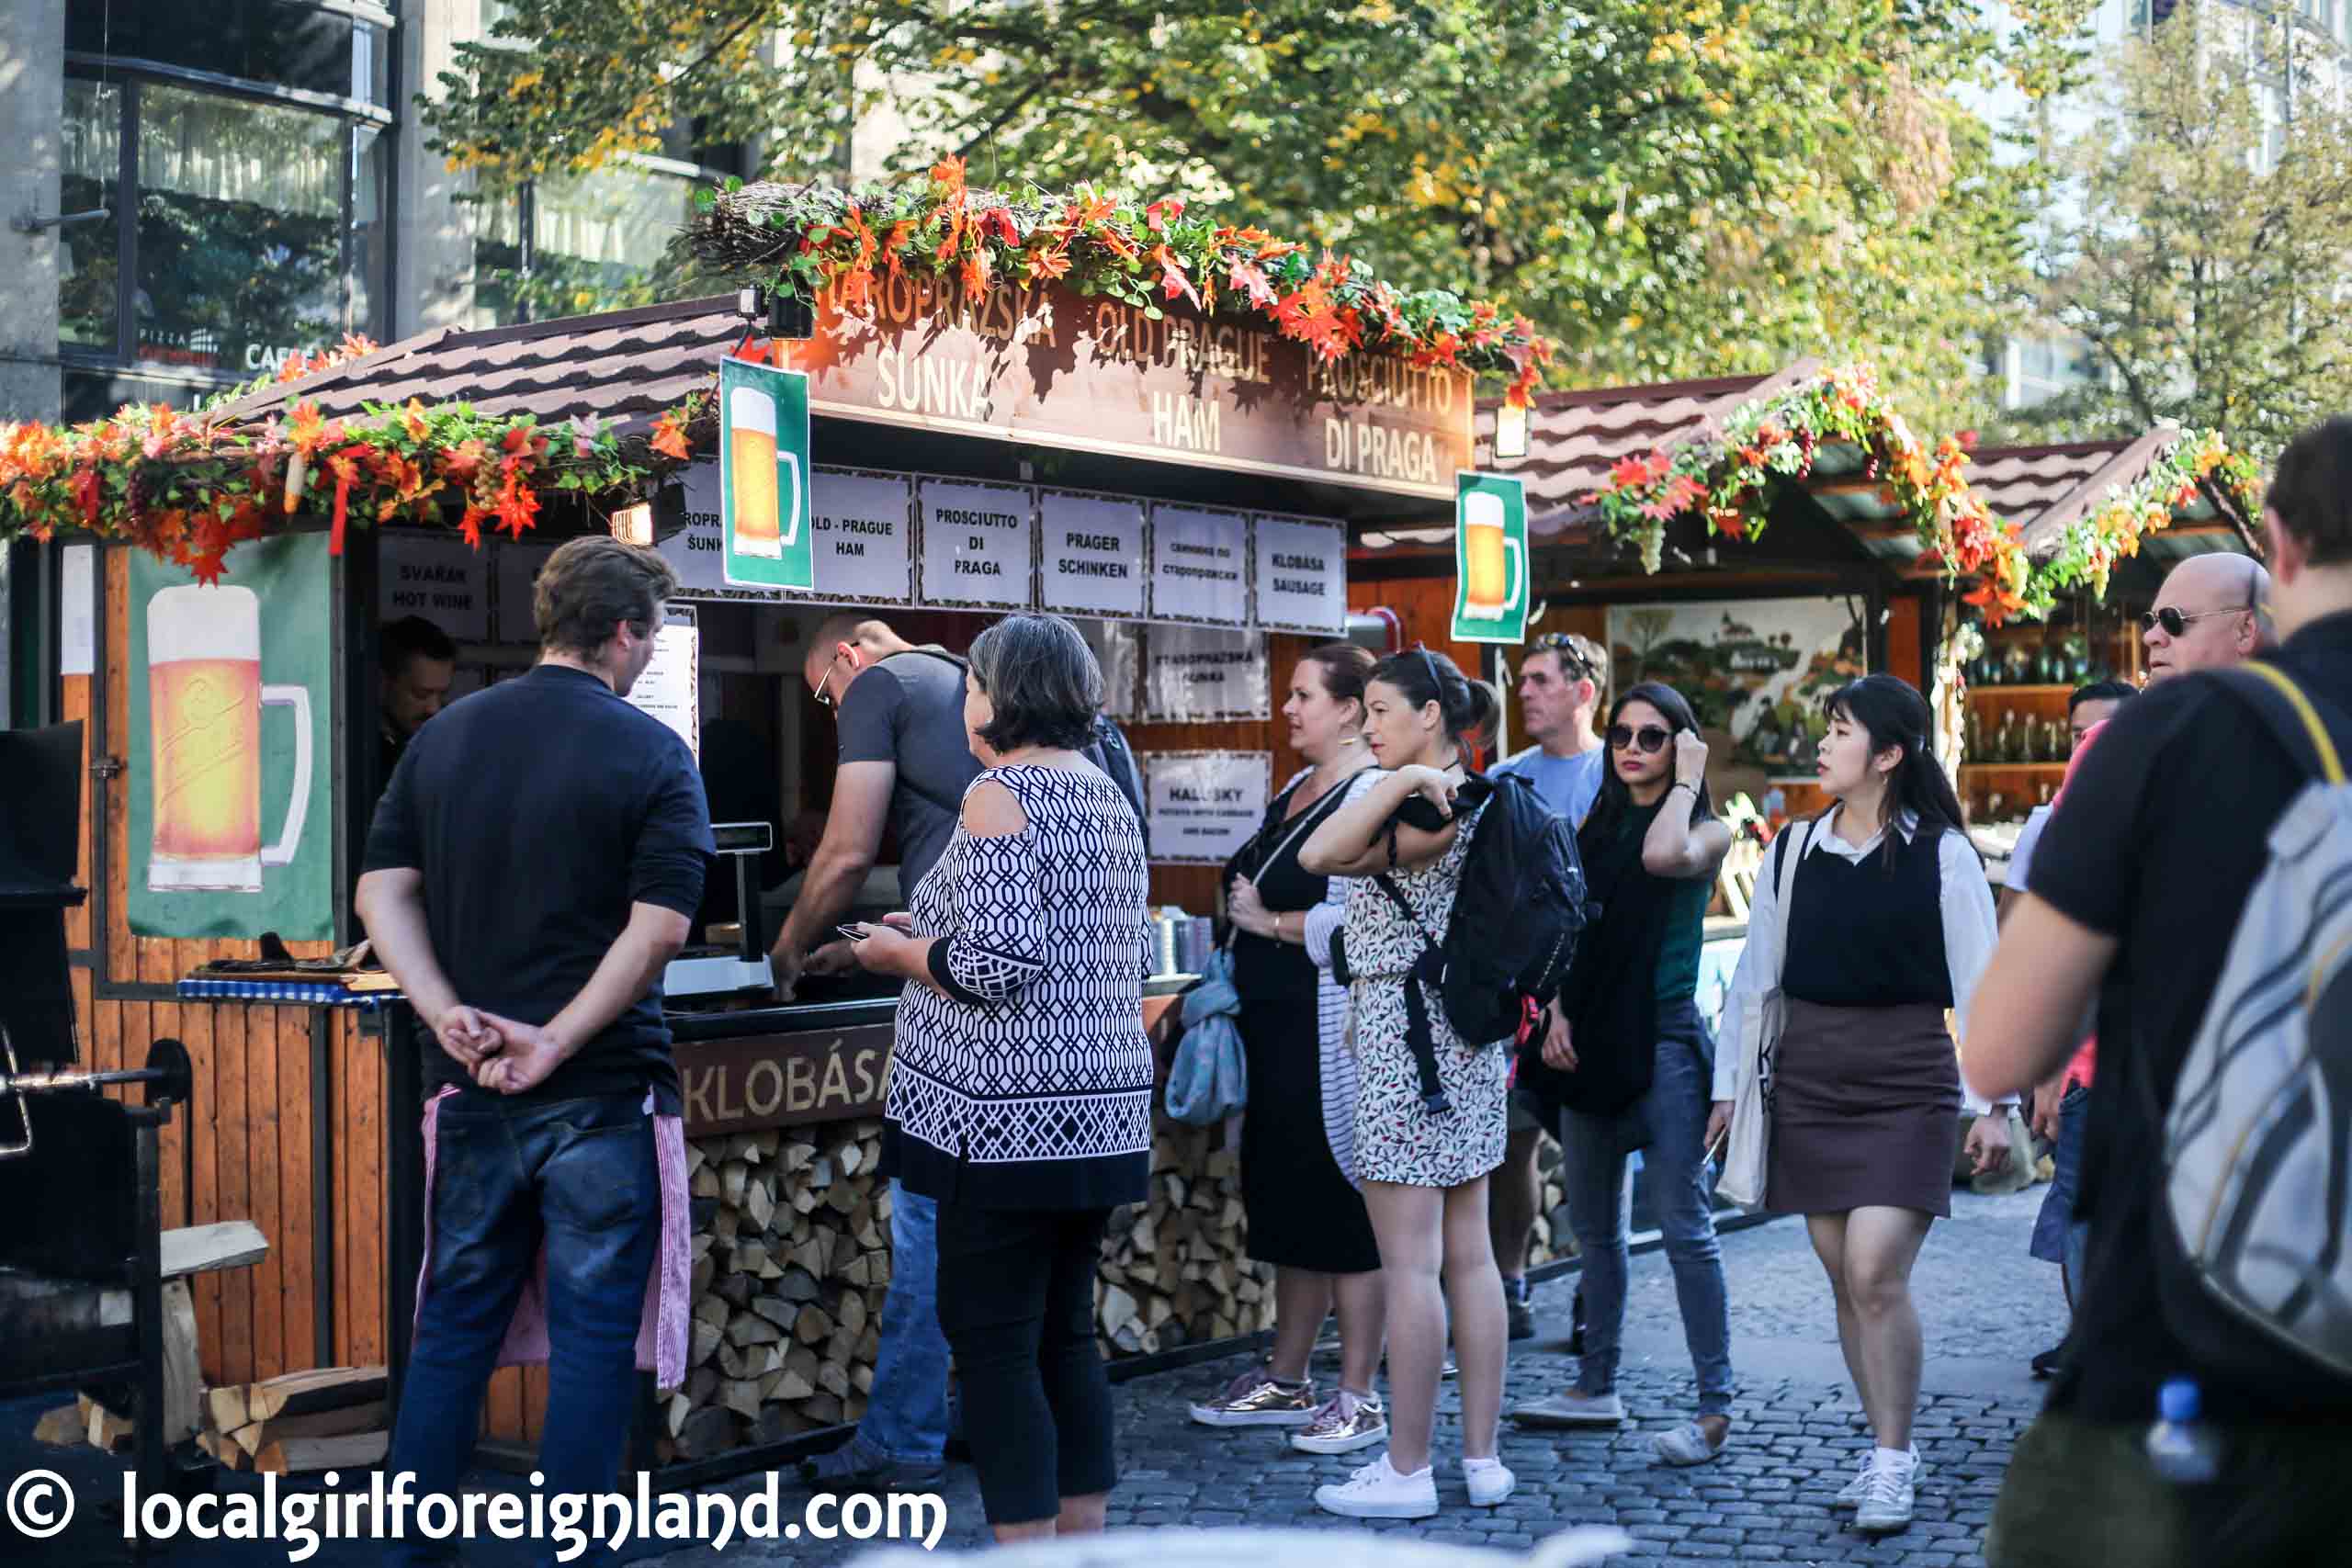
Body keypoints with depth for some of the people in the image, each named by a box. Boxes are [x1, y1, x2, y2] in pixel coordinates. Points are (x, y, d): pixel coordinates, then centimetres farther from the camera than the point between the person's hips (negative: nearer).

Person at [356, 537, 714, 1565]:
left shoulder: (443, 738, 8)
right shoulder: (651, 754, -7)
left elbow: (381, 889, 2)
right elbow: (660, 926, -17)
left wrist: (448, 1015, -7)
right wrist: (556, 1042, -15)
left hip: (471, 1087, 5)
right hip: (601, 1092, -5)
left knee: (454, 1326, 15)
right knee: (591, 1338, 4)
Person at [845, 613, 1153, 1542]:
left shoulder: (1001, 793, -12)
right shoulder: (1109, 797, 14)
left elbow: (994, 964, -20)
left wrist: (898, 952, -2)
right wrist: (936, 932, 20)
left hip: (1011, 1118, -8)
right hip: (1101, 1109, 8)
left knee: (992, 1337, -2)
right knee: (1067, 1332, 14)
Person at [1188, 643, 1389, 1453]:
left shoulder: (1372, 795, -14)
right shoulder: (1296, 791, 15)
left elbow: (1364, 920, -25)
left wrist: (1269, 921, -14)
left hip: (1336, 1035, -10)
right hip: (1277, 1029, 10)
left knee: (1343, 1204, -2)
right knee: (1285, 1198, 16)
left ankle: (1359, 1399, 7)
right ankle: (1287, 1380, 27)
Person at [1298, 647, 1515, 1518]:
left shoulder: (1429, 808, -16)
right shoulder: (1468, 801, 12)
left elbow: (1319, 857, -27)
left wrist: (1405, 778, -23)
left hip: (1404, 1036, -10)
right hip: (1468, 1033, 10)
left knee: (1409, 1263, -4)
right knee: (1469, 1254, 11)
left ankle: (1407, 1470, 2)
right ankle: (1482, 1456, 16)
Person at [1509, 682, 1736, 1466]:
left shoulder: (1706, 831, -2)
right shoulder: (1595, 827, 14)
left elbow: (1663, 855, -26)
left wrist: (1687, 780, -11)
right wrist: (1558, 1012, -2)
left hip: (1664, 1038, -6)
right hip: (1592, 1040, 6)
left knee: (1685, 1226, -8)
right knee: (1593, 1225, 13)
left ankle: (1715, 1407, -4)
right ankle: (1597, 1387, 24)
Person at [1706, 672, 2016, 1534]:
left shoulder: (1939, 853, -5)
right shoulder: (1795, 850, 6)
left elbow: (1982, 984, -3)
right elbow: (1754, 973, 12)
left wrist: (1994, 1103, -6)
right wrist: (1728, 1084, 11)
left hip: (1906, 1082, -4)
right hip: (1808, 1078, 4)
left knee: (1877, 1273, -13)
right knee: (1845, 1280, 7)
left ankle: (1893, 1463, 1)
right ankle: (1887, 1450, 19)